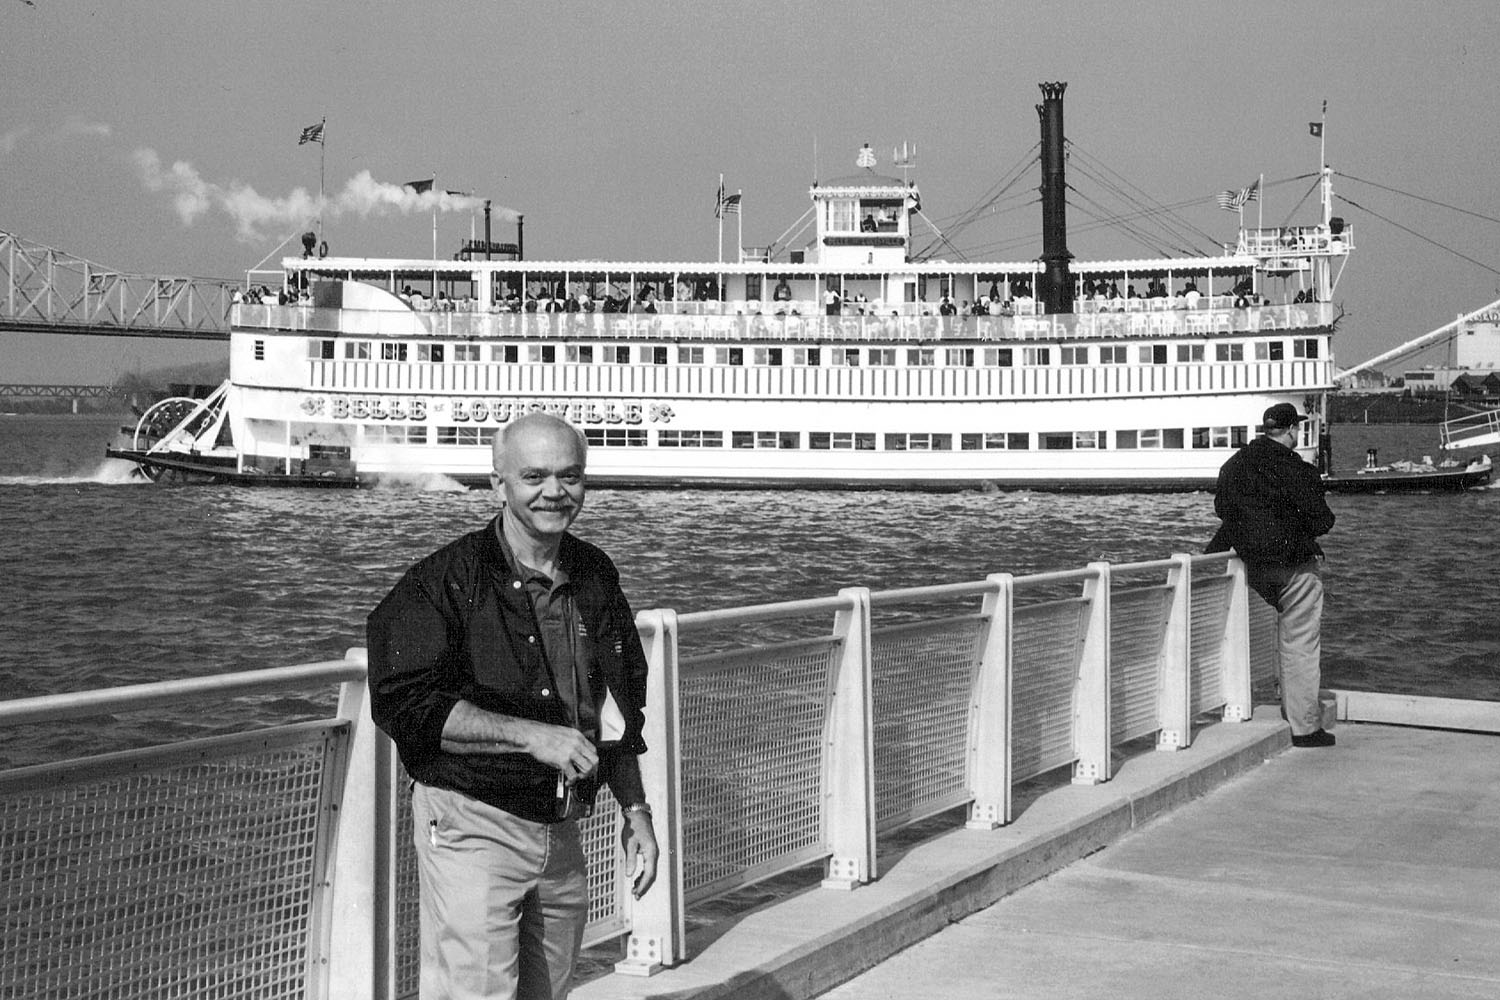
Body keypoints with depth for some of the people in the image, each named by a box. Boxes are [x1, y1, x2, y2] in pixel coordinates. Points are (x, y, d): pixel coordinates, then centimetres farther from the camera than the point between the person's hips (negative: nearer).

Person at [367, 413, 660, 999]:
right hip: (471, 825, -6)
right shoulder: (446, 582, -11)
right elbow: (403, 704, -20)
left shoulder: (597, 578, 10)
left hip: (561, 834, 6)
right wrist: (532, 735, -22)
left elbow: (618, 711, 20)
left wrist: (635, 811, 14)